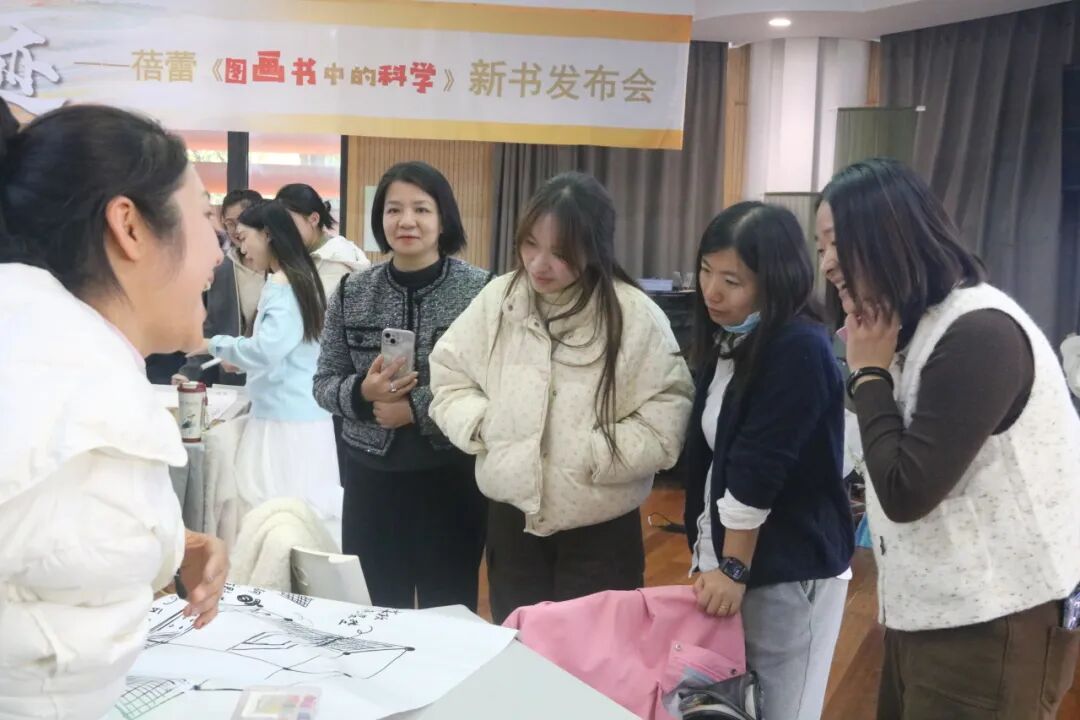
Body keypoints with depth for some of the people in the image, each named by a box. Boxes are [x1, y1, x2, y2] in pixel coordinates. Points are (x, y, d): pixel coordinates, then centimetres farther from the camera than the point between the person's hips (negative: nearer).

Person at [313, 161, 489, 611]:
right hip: (371, 477, 2)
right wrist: (362, 392, -15)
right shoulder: (352, 292, 2)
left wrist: (417, 408, -18)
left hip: (452, 478, -2)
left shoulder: (480, 290, -7)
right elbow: (324, 384, 6)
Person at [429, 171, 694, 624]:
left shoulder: (636, 317, -14)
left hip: (600, 532, -3)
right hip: (511, 520, 3)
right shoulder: (497, 299, -3)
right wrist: (484, 424, -10)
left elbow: (664, 428, -14)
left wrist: (589, 454, -21)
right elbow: (448, 378, 7)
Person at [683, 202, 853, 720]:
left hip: (788, 572, -8)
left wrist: (734, 567, -16)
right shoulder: (725, 338, 7)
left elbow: (760, 470, -21)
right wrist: (711, 556, 14)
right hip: (726, 555, 8)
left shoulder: (800, 350, -20)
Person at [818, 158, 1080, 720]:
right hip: (932, 608, 9)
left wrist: (869, 371, -13)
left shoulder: (980, 334, -20)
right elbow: (893, 485, 8)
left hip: (997, 621, -9)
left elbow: (906, 492, -19)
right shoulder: (913, 327, 9)